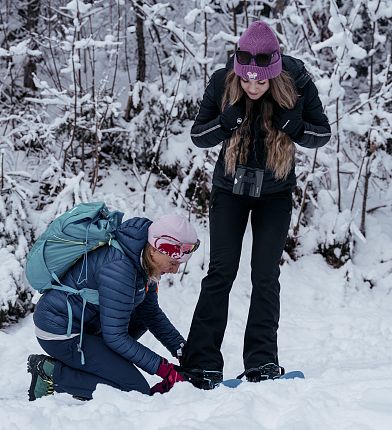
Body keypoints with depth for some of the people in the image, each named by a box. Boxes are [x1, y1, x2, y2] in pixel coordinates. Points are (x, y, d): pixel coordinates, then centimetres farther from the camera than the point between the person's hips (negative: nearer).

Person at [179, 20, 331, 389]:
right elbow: (197, 136, -12)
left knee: (265, 275, -2)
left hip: (275, 192, 0)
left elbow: (323, 134, -9)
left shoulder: (297, 83, -20)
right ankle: (201, 363, -2)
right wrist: (227, 121, -31)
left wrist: (294, 126, -29)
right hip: (230, 189, 0)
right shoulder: (222, 82, -20)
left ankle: (262, 363, 4)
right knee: (221, 272, -4)